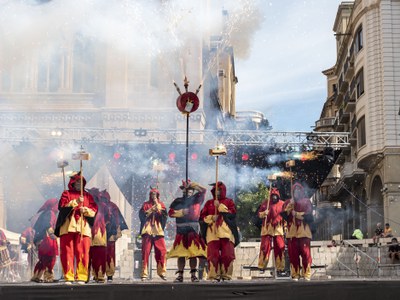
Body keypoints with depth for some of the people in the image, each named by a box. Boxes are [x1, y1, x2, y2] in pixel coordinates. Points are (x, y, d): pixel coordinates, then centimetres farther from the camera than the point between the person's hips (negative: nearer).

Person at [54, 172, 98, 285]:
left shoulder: (88, 196, 19)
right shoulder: (66, 194, 14)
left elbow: (94, 210, 9)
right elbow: (62, 206, -4)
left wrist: (85, 210, -11)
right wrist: (75, 202, -14)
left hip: (83, 227, 1)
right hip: (68, 227, -1)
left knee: (83, 253, -5)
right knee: (67, 252, -4)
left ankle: (81, 277, -1)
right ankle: (68, 277, 2)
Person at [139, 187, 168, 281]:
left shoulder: (161, 204, 16)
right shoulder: (146, 204, 13)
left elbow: (165, 215, 0)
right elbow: (142, 215, -3)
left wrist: (157, 206, -5)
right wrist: (151, 209, -8)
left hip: (158, 231, 1)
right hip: (147, 231, -1)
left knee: (162, 251, -6)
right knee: (145, 251, -6)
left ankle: (162, 271, 3)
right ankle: (144, 273, -4)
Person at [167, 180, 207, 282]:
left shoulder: (196, 198, 9)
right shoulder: (178, 201, 14)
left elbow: (203, 190, -6)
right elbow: (170, 212, 7)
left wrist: (192, 185, -6)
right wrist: (181, 212, -4)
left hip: (193, 229, -2)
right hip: (181, 230, 2)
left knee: (193, 253, -4)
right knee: (180, 253, 1)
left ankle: (193, 274, 2)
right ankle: (180, 275, 5)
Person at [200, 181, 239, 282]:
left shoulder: (229, 201, 14)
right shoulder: (209, 203, 19)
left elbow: (233, 213, -2)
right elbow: (202, 216, 12)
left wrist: (220, 206, -5)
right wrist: (211, 218, -6)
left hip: (226, 231, -1)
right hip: (212, 231, 1)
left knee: (227, 254, -8)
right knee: (213, 254, -7)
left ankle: (226, 275, -1)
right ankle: (214, 276, -4)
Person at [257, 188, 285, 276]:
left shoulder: (282, 204, 9)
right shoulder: (266, 203, 6)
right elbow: (259, 213, 7)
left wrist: (285, 225, 8)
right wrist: (264, 213, -13)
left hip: (278, 229, 1)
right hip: (267, 228, -1)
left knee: (280, 248, -1)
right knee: (265, 246, -6)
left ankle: (280, 268, 6)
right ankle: (262, 267, 2)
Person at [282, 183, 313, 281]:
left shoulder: (306, 201, 8)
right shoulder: (288, 202, 16)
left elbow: (309, 216, -3)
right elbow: (283, 215, 4)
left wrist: (296, 214, -5)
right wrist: (289, 207, -9)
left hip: (304, 232, -2)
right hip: (292, 232, 2)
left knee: (305, 253, -7)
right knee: (293, 254, 0)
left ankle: (307, 274, -4)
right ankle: (295, 275, 4)